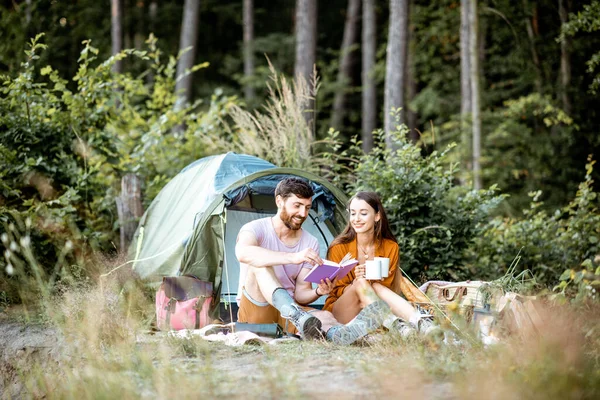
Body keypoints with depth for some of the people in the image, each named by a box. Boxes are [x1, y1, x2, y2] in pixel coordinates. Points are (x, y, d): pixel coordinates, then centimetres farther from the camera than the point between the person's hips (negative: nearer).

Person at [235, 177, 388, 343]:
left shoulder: (311, 243, 4)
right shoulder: (255, 229, -10)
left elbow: (300, 294, 4)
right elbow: (243, 253, -36)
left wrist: (318, 292, -21)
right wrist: (293, 257, -46)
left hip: (289, 310, 4)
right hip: (254, 315, -4)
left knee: (325, 316, -28)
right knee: (259, 264, -31)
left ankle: (336, 333, -66)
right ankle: (297, 316, -55)